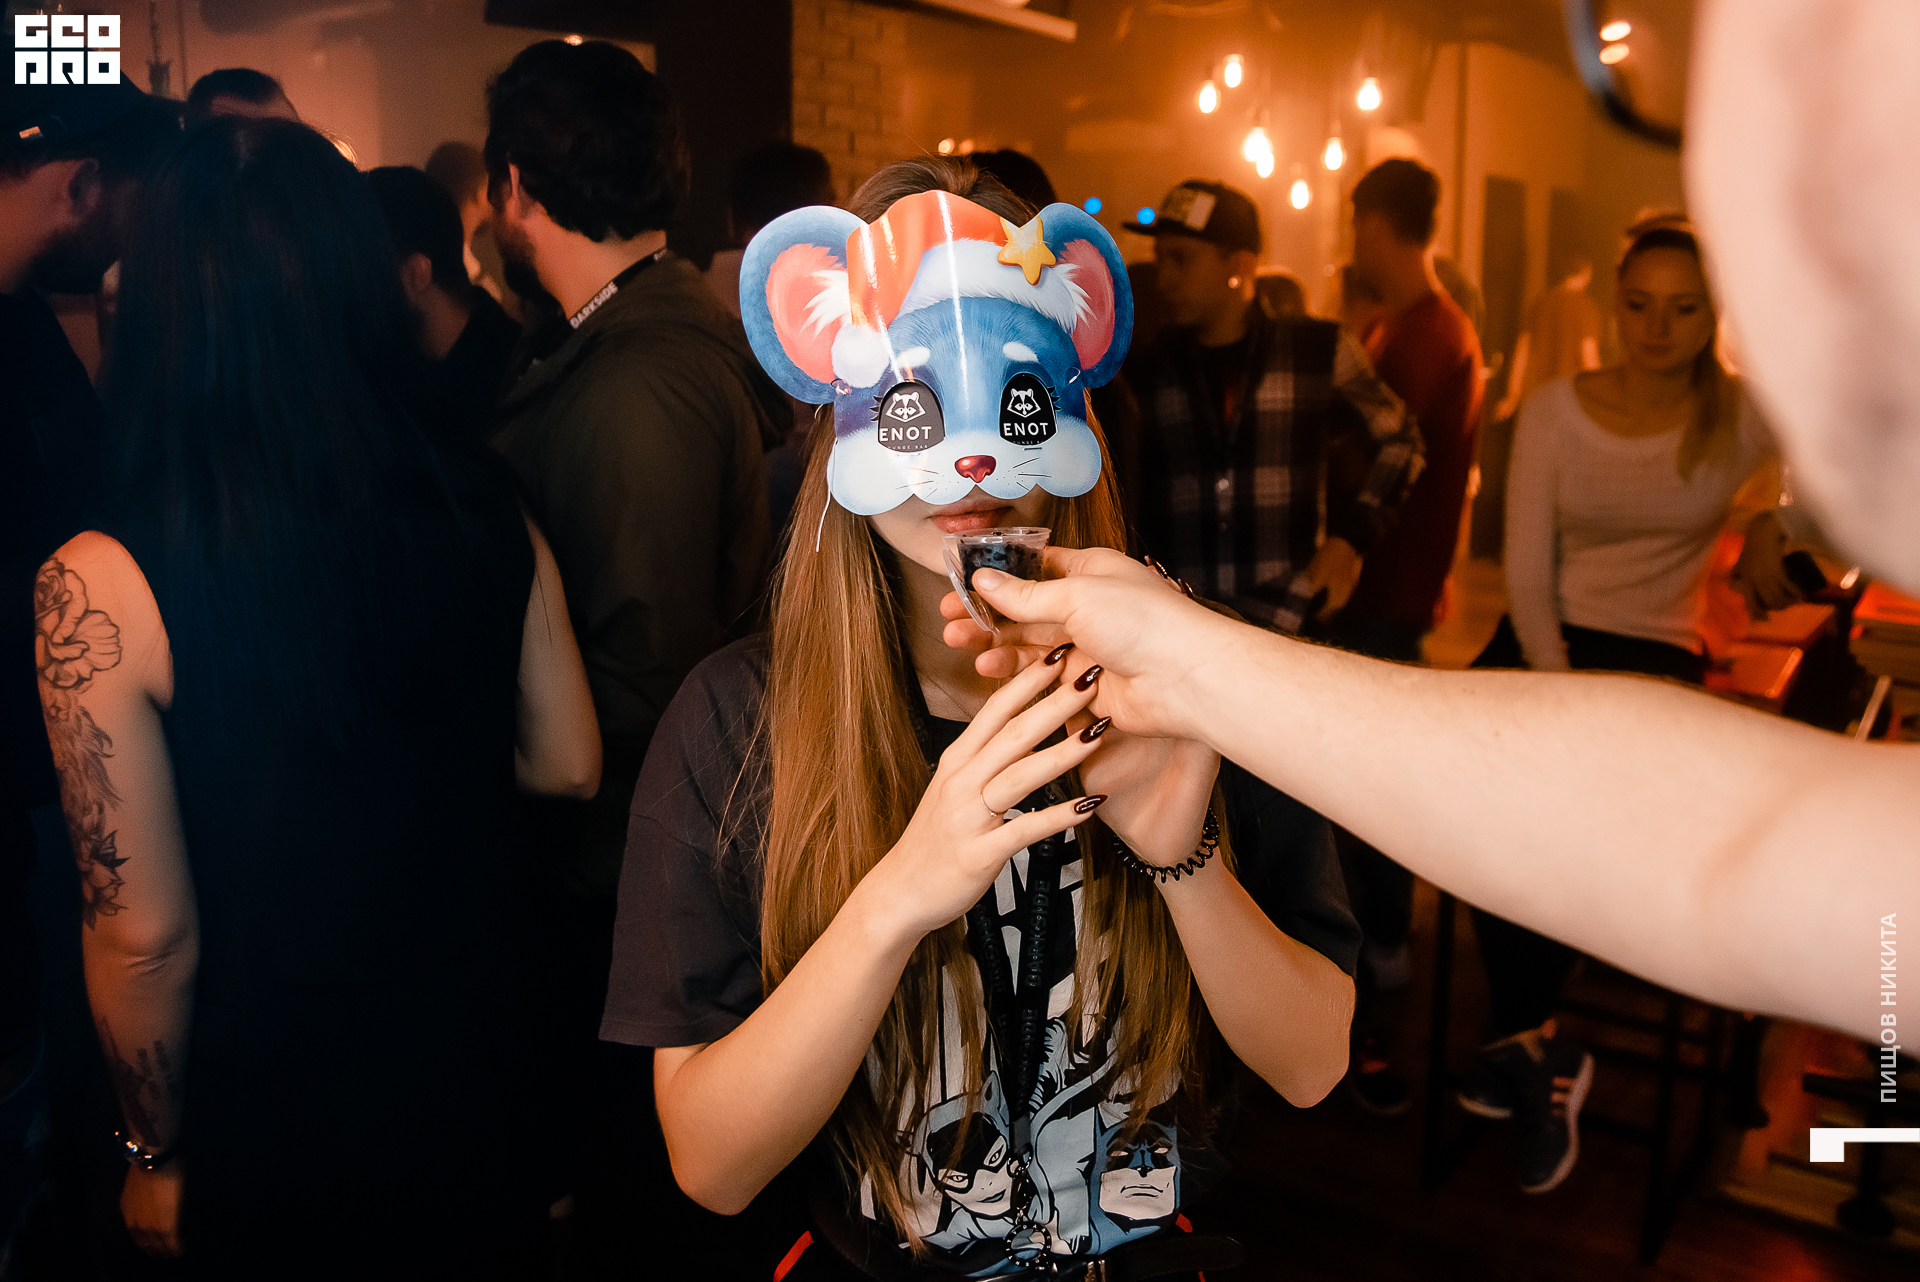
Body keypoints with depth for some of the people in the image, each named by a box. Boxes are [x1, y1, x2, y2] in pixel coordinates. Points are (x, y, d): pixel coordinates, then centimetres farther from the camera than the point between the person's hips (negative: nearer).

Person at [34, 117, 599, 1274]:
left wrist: (156, 1156, 0)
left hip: (276, 1118, -2)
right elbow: (570, 766, -3)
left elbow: (145, 934, -16)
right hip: (478, 1080, 3)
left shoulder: (101, 587, -23)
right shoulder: (488, 515, -15)